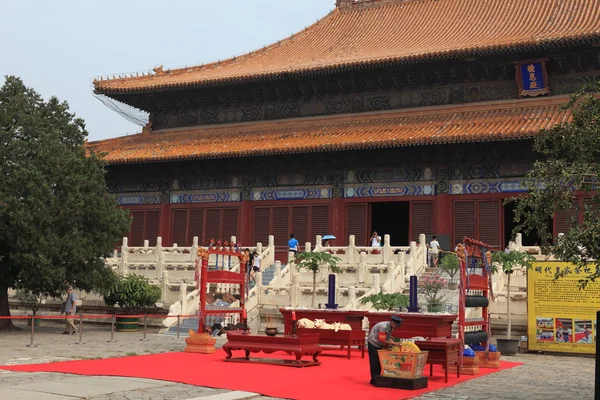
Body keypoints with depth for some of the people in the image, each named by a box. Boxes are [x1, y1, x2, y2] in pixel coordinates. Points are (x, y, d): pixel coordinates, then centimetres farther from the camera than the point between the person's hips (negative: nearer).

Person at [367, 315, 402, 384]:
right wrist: (393, 343, -22)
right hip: (374, 343, -9)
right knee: (375, 362, -6)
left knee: (379, 362, 10)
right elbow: (382, 340, -26)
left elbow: (388, 338, 8)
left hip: (379, 345, 9)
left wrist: (394, 343, -7)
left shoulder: (390, 327, 0)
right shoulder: (384, 327, -27)